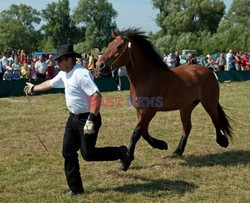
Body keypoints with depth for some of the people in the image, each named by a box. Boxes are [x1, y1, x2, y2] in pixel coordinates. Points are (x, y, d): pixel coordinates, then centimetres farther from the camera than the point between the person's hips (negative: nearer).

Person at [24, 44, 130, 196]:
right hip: (74, 118, 9)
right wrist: (33, 88, 41)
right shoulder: (64, 74, 7)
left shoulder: (81, 74, -23)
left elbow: (97, 96, -31)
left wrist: (91, 120, -35)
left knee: (88, 154, -5)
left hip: (87, 119, -9)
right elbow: (50, 83, 27)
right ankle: (75, 188, 19)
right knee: (68, 153, 8)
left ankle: (121, 153, 16)